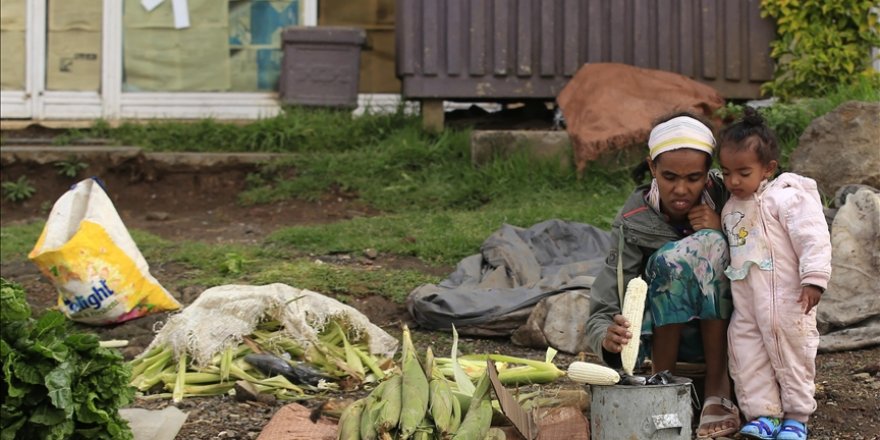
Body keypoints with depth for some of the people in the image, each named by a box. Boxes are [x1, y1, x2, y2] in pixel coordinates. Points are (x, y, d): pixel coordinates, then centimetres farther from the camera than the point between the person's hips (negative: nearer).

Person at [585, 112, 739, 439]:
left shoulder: (723, 197, -11)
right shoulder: (634, 223, -15)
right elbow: (602, 312, -21)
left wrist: (719, 234, -24)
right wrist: (608, 337, -44)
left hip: (723, 331, 1)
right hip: (666, 334, -1)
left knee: (707, 246, -26)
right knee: (672, 258, -30)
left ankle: (718, 389, -26)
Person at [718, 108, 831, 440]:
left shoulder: (787, 198, -12)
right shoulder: (730, 209, 12)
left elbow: (814, 239, -17)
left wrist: (814, 278, -21)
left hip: (785, 300, -7)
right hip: (745, 306, 7)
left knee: (791, 356, 2)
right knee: (745, 354, 3)